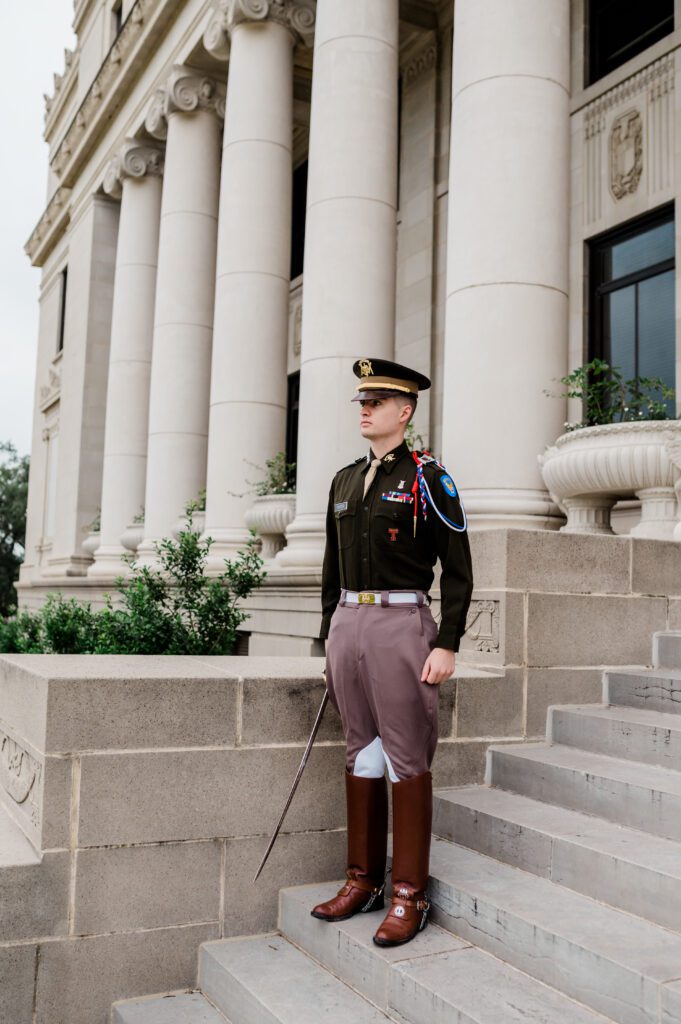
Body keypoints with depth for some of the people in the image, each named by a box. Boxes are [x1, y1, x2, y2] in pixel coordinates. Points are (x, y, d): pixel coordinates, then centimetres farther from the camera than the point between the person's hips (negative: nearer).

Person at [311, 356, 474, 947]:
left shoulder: (428, 477, -3)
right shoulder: (345, 481, 14)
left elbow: (459, 570, -5)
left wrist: (446, 646, -11)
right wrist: (330, 638, 16)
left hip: (401, 623, -6)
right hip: (348, 623, 6)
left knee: (407, 758, -1)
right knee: (361, 751, 12)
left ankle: (410, 895, 10)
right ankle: (363, 881, 24)